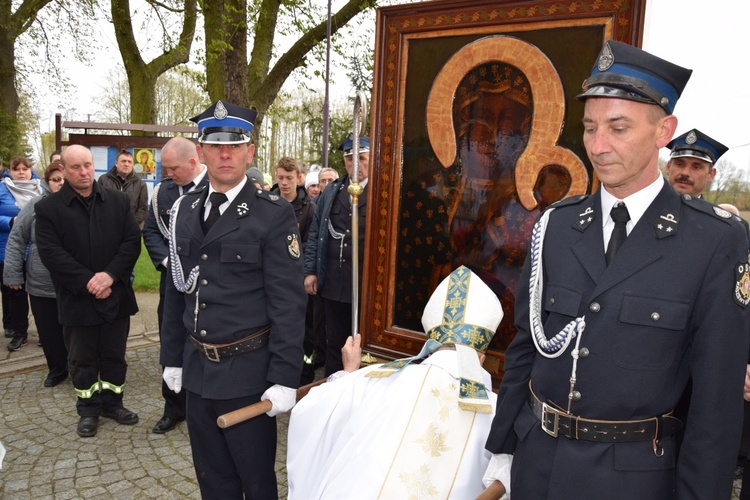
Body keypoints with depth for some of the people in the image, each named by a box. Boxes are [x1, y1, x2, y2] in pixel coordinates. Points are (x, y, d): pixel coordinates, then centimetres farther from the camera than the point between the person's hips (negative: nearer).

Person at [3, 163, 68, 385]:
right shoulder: (36, 205, -1)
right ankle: (57, 369, 32)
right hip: (41, 284, 1)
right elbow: (16, 240, 1)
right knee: (49, 332, 12)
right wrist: (13, 274, -3)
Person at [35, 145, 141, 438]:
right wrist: (87, 282, -18)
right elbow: (51, 253, -11)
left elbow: (132, 241, -3)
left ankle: (112, 402, 31)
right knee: (82, 359, 12)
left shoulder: (118, 201, 3)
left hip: (116, 295, 2)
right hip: (77, 299, -2)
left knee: (114, 355, 14)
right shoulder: (48, 208, -3)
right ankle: (88, 409, 28)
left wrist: (110, 275, -16)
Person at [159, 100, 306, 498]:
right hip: (197, 368, 5)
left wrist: (284, 379, -15)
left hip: (247, 373, -5)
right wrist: (172, 357, 13)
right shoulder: (185, 209, 7)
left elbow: (288, 304, -13)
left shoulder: (274, 215, -11)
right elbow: (176, 291, 11)